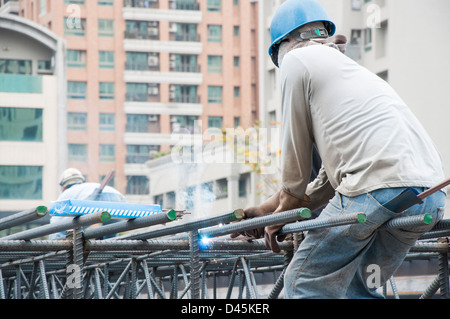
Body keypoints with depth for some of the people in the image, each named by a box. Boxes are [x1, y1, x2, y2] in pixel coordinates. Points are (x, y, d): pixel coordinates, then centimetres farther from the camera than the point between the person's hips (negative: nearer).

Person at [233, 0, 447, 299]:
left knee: (304, 283, 4)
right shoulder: (353, 69, 35)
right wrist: (267, 209, 42)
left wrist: (281, 214, 27)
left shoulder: (297, 59, 11)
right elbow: (331, 176, 36)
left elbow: (296, 154, 13)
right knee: (358, 288, 20)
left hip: (378, 184, -8)